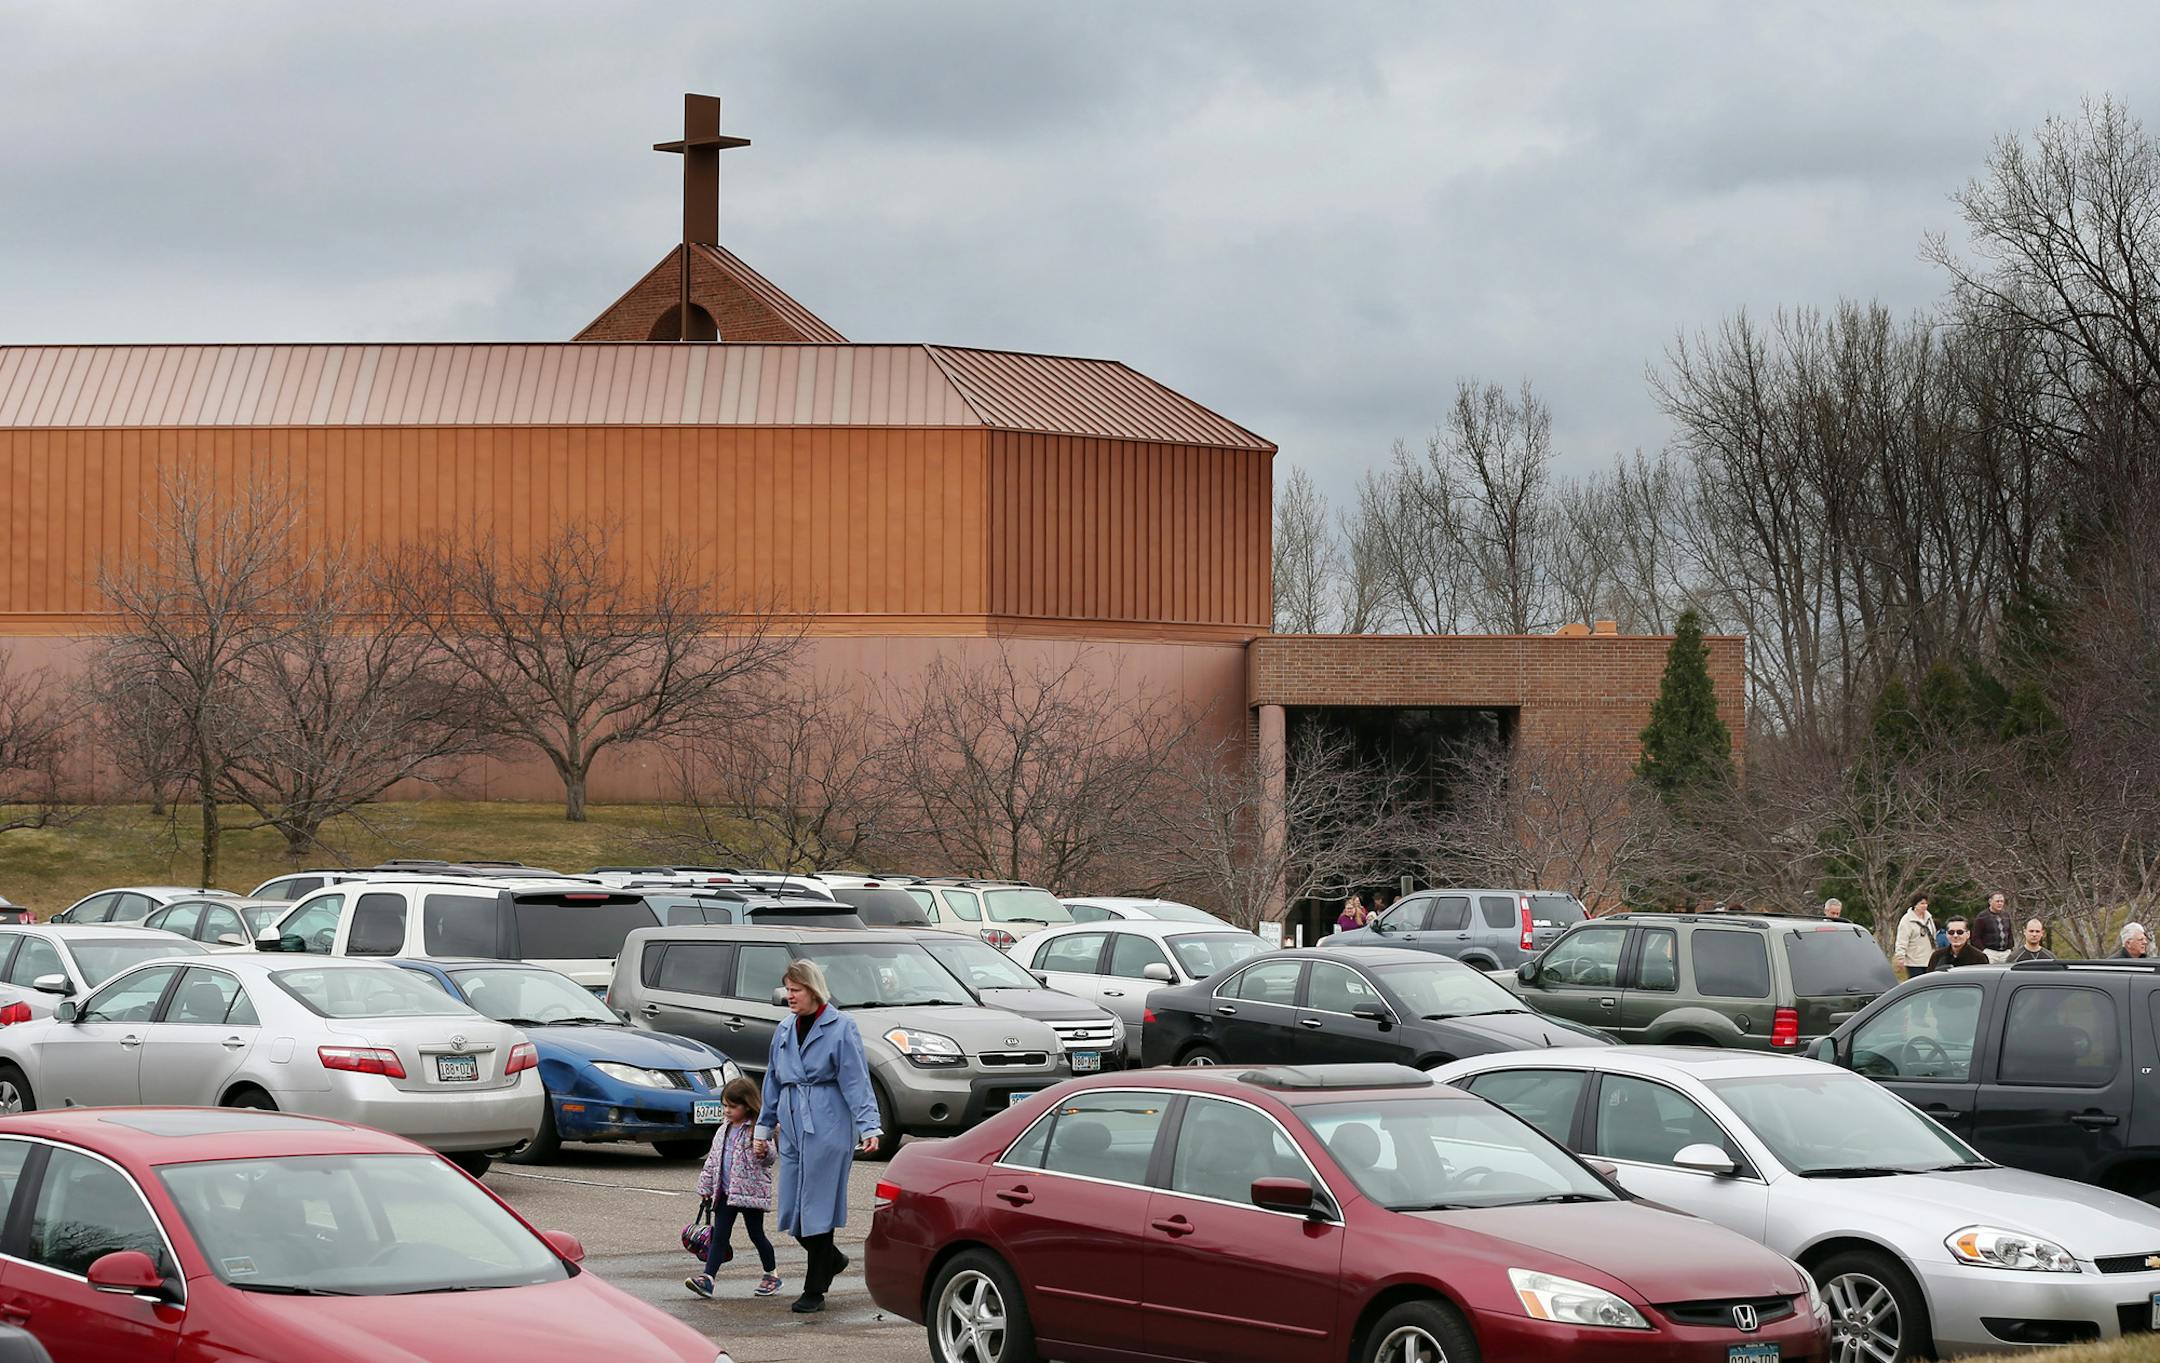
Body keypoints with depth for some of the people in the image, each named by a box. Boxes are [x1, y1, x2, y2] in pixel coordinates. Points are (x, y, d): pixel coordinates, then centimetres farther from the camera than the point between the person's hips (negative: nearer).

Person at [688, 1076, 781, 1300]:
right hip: (726, 1193, 6)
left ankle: (771, 1275, 22)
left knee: (756, 1235, 5)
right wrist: (706, 1187, 19)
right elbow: (713, 1160, 19)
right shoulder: (724, 1131, 12)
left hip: (751, 1192, -6)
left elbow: (768, 1159, -17)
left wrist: (763, 1153, -39)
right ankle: (707, 1279, -9)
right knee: (719, 1236, -2)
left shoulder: (757, 1130, -9)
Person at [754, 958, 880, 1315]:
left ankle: (814, 1291, 2)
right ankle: (831, 1260, 31)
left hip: (827, 1127, -6)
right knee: (791, 1209, 5)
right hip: (792, 1126, 6)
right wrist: (764, 1129, 22)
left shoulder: (841, 1027, -4)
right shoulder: (784, 1031, 14)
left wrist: (869, 1127, -15)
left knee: (817, 1206, -5)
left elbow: (856, 1081, -8)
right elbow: (773, 1082, 22)